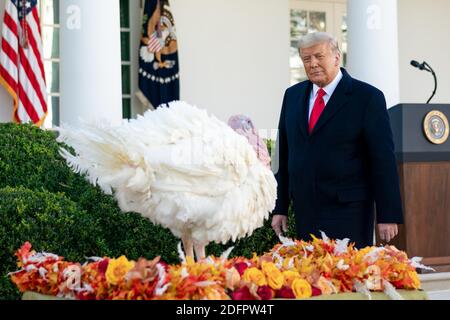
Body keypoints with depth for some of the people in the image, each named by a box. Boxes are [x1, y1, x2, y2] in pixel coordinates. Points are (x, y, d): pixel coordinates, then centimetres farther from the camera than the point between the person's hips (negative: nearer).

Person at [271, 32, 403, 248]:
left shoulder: (367, 97, -5)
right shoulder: (292, 95, 11)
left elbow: (383, 159, -6)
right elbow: (284, 155, 14)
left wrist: (388, 216, -9)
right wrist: (280, 208, 10)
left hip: (348, 212, -4)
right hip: (305, 213, 5)